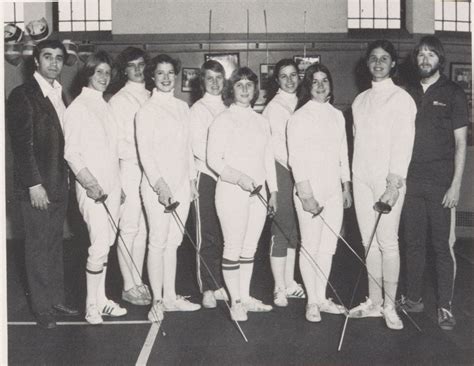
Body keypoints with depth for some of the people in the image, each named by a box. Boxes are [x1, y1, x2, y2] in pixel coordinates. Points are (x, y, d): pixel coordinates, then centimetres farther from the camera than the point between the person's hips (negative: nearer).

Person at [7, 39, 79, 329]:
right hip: (36, 185, -7)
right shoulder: (23, 95, -10)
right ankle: (42, 308, 14)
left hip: (60, 183, 7)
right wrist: (34, 184, -17)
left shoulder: (60, 94, 12)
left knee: (55, 243, 14)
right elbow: (22, 144, -14)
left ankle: (57, 299, 25)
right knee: (38, 245, 3)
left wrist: (68, 176, 8)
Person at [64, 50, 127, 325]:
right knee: (100, 245, -10)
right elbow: (71, 152, -9)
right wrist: (89, 181, -18)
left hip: (112, 185, 7)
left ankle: (101, 299, 19)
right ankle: (92, 306, 0)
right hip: (92, 186, -7)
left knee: (105, 244, 10)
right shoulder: (78, 107, -5)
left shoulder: (106, 106, 15)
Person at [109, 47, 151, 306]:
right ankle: (129, 286, 3)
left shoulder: (150, 97, 15)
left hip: (150, 171, 5)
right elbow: (117, 141, -5)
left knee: (143, 228, 9)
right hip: (129, 168, -5)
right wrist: (141, 158, -11)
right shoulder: (119, 100, -1)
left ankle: (138, 282, 17)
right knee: (129, 228, -4)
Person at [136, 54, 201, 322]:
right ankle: (157, 301, 5)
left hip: (182, 183, 5)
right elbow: (145, 151, -10)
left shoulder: (183, 107, 13)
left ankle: (170, 297, 18)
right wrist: (159, 184, -18)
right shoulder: (147, 110, -4)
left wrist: (192, 179, 14)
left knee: (173, 242, 10)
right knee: (158, 242, -3)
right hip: (157, 184, -5)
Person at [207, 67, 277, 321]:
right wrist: (239, 177, -19)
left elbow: (268, 158, 19)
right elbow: (213, 159, -7)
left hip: (258, 191, 5)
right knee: (233, 248, -2)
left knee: (250, 248, 10)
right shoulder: (223, 121, -2)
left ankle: (246, 297, 21)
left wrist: (273, 189, 15)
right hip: (231, 191, -5)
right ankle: (236, 302, 8)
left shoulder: (261, 122, 15)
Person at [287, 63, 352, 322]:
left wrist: (347, 187, 14)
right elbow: (296, 158, -8)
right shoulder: (299, 117, -3)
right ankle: (312, 301, 10)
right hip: (310, 191, -5)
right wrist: (306, 194, -13)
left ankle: (321, 298, 19)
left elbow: (343, 153, 17)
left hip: (334, 191, 5)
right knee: (309, 247, -1)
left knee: (328, 247, 8)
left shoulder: (337, 115, 13)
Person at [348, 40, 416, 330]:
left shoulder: (401, 98, -1)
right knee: (369, 242, 7)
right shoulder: (360, 100, 16)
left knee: (388, 241, -6)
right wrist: (349, 179, 9)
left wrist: (394, 183, -17)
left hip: (387, 178, -5)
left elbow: (403, 143, -9)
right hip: (361, 177, 5)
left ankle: (390, 306, 2)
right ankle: (374, 302, 15)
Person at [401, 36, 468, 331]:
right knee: (414, 243, 10)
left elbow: (461, 143, -2)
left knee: (443, 246, 0)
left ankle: (446, 307, 9)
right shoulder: (410, 94, 11)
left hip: (441, 184, -4)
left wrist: (456, 185, -9)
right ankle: (414, 299, 21)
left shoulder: (453, 93, 0)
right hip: (412, 182, 4)